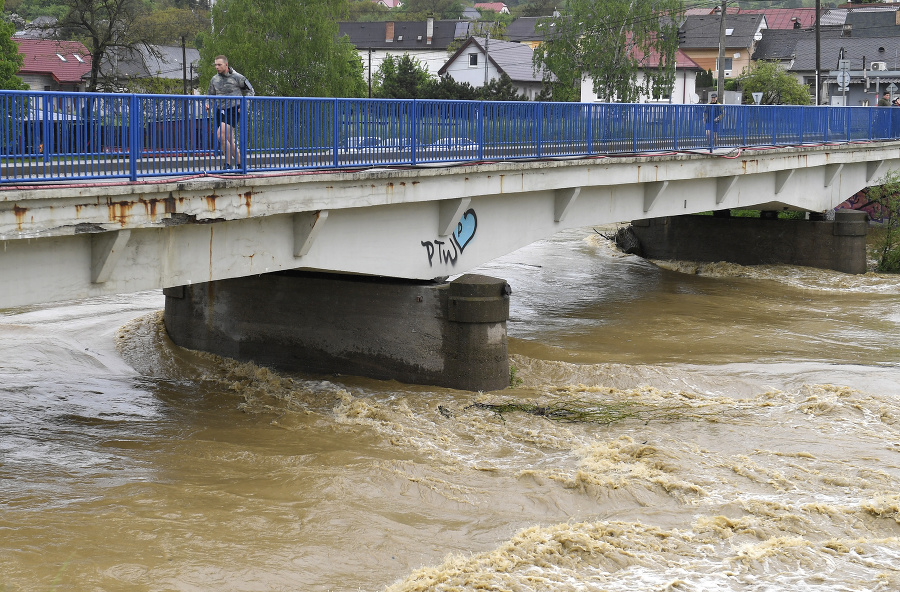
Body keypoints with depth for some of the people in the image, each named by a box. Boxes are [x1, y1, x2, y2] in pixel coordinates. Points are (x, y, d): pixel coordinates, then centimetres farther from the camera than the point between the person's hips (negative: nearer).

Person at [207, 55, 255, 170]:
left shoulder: (237, 77, -4)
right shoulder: (214, 79, 11)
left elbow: (251, 91, 5)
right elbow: (210, 94, 24)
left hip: (233, 110, -6)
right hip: (220, 111, 6)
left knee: (221, 134, -23)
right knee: (229, 140, 8)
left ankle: (228, 163, -15)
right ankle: (239, 163, 21)